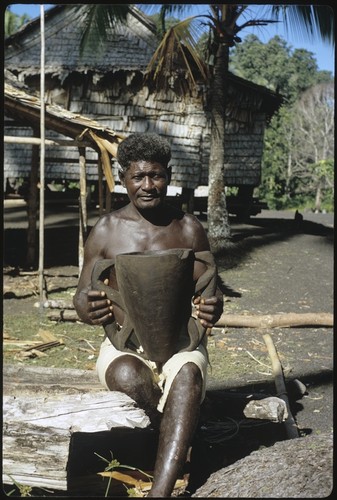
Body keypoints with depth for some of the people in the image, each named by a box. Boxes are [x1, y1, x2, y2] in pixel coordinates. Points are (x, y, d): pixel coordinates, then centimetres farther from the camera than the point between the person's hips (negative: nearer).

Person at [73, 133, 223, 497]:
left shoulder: (189, 229, 5)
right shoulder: (106, 230, 4)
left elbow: (210, 290, 5)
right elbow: (82, 296, 6)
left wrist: (212, 308, -22)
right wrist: (87, 308, -21)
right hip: (124, 346, 1)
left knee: (188, 376, -37)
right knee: (127, 377, -36)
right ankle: (182, 451, -12)